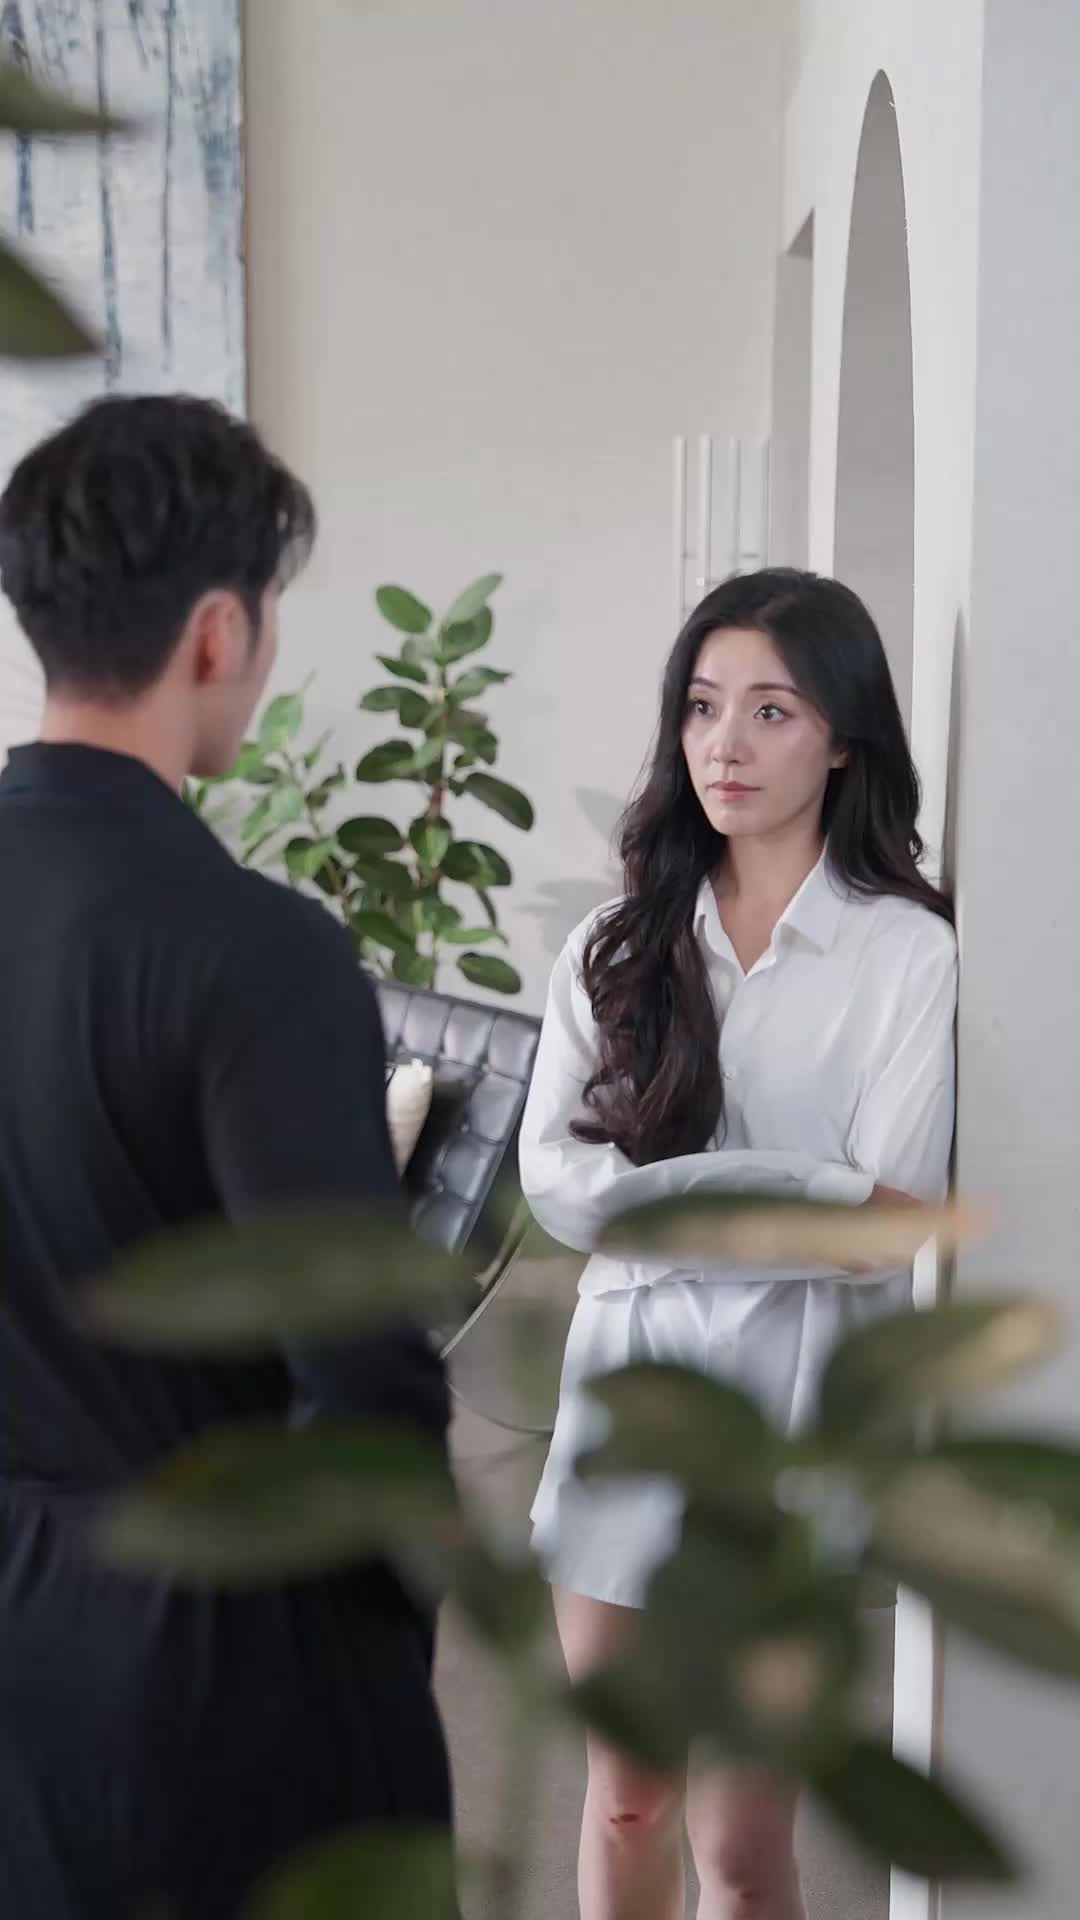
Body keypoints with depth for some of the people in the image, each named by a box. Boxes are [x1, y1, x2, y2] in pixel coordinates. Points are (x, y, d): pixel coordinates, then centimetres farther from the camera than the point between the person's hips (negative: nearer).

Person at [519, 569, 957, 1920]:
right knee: (623, 1803, 15)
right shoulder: (620, 945, 4)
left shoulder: (909, 954, -8)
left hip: (792, 1405, -4)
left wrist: (667, 1191, -18)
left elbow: (887, 1225, -13)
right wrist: (791, 1198, -19)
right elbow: (556, 1182, -7)